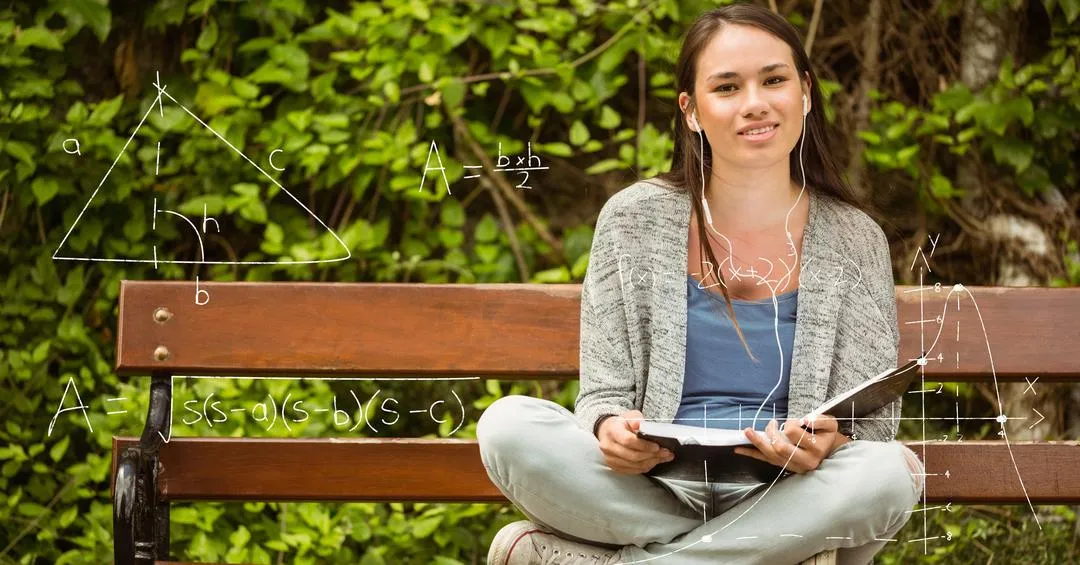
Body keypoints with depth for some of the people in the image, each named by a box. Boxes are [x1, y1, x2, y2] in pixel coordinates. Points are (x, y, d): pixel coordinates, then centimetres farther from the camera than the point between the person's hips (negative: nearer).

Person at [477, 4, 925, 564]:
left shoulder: (853, 242, 5)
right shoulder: (634, 221, 5)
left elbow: (871, 420, 3)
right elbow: (604, 394, 5)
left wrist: (826, 444, -22)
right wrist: (612, 429, -20)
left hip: (783, 495, 1)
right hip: (650, 490, -1)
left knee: (892, 471, -33)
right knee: (508, 424, -25)